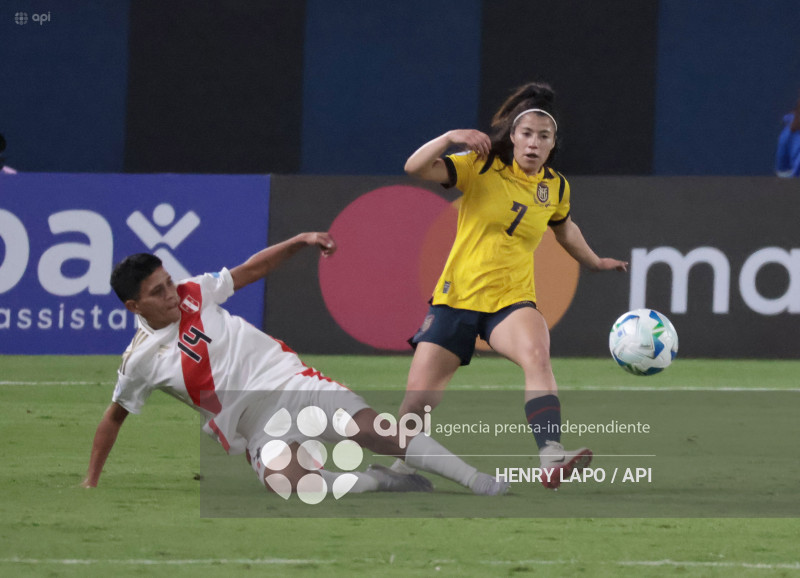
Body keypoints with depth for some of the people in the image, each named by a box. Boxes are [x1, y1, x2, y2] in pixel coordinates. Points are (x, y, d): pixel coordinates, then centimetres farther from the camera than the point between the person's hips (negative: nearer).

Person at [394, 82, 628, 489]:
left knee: (536, 354, -33)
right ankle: (401, 467, 31)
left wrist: (594, 262, 39)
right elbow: (415, 168, -19)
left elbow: (563, 227, 28)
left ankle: (552, 460, -46)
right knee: (419, 399, -1)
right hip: (456, 298, -1)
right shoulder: (480, 167, -6)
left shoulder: (555, 187, 5)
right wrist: (449, 138, -34)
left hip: (511, 301, 1)